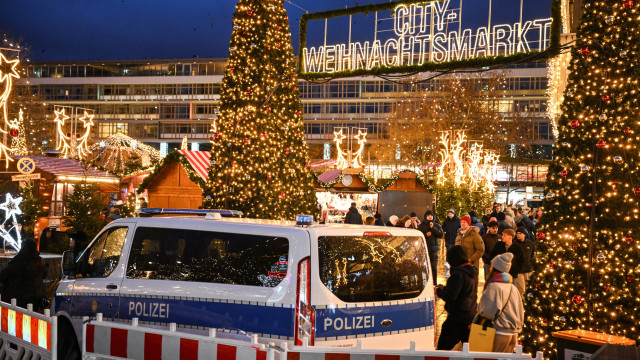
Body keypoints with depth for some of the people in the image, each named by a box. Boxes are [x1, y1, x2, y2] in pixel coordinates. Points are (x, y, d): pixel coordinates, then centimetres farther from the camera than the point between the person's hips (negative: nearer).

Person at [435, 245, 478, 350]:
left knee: (443, 346, -2)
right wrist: (444, 288, 18)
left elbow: (450, 296, -22)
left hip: (457, 319, -9)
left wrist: (438, 291, -4)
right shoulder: (473, 271, 8)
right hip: (471, 316, 9)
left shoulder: (458, 274, -20)